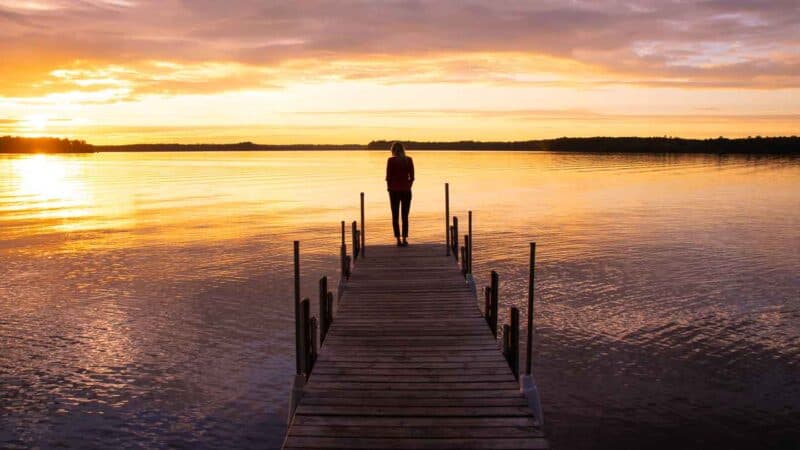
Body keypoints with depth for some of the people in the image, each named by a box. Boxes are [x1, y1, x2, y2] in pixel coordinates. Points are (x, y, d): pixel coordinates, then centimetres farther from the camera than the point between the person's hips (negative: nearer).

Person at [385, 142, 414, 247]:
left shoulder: (391, 160, -7)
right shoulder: (409, 160, 0)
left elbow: (388, 177, -6)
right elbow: (412, 177, 0)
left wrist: (389, 188, 10)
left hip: (394, 191, -2)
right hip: (406, 190, 2)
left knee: (395, 216, 6)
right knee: (405, 216, 8)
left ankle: (398, 240, 1)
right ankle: (404, 239, 4)